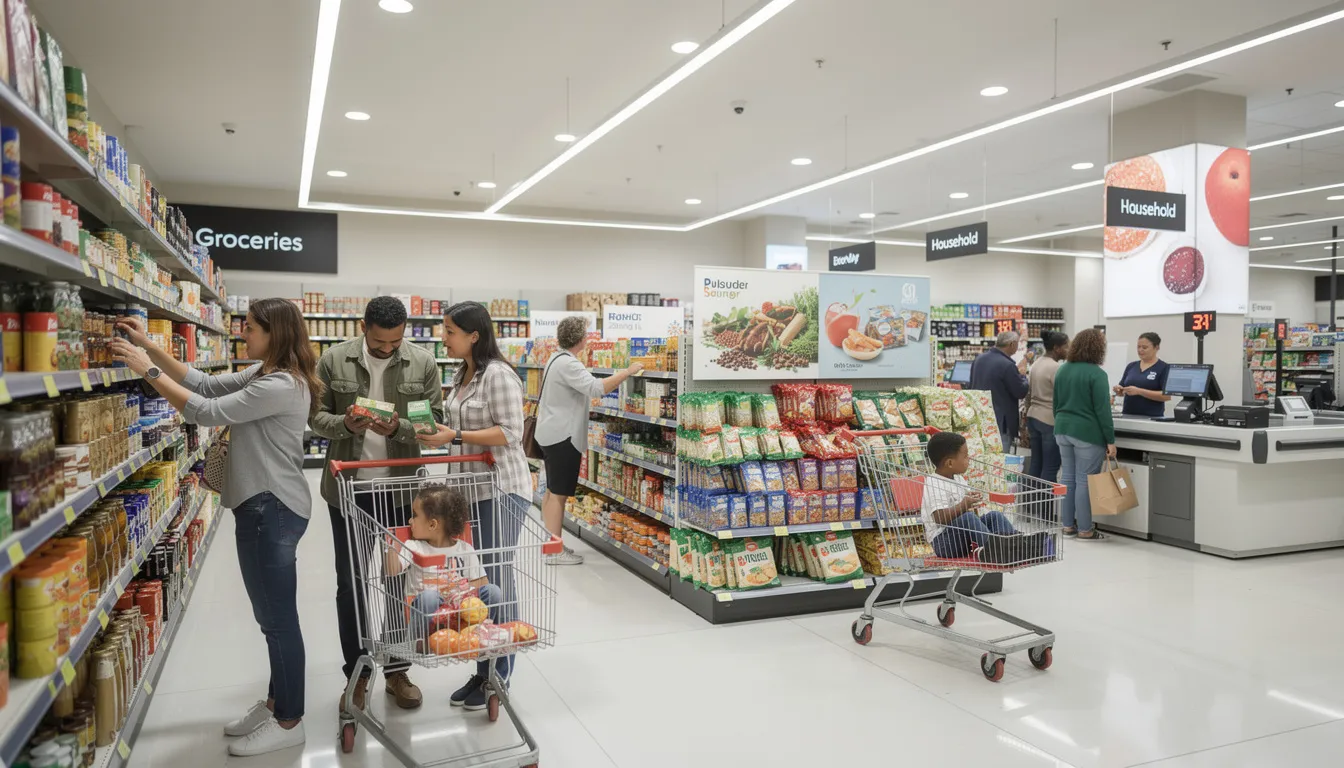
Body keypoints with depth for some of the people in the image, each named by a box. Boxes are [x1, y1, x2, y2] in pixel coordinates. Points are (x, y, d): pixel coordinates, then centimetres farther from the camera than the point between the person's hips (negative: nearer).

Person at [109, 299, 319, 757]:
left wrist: (149, 370, -16)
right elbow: (205, 384, 15)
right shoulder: (261, 374, 12)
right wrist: (150, 347, 8)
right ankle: (275, 703, 33)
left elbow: (207, 411, -22)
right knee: (271, 616, 19)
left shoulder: (281, 386, -21)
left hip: (271, 510, -11)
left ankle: (288, 723, 13)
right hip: (263, 507, 11)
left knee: (279, 618, 0)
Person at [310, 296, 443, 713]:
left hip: (401, 489, 0)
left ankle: (397, 671, 26)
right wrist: (345, 425, -21)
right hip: (348, 489, 0)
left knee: (401, 580, 10)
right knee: (350, 584, 9)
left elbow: (434, 421, -2)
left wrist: (398, 428, -22)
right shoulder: (333, 360, -3)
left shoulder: (423, 364, -3)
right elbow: (315, 416, 0)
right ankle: (356, 673, 25)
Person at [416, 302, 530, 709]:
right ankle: (482, 671, 24)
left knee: (496, 579, -1)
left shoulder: (498, 375, -14)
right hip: (470, 489, 9)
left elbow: (510, 433, -19)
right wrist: (439, 432, 4)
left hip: (501, 490, -9)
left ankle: (499, 677, 13)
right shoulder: (462, 375, 14)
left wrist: (454, 437, -21)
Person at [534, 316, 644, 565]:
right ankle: (554, 552, -2)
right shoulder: (568, 364, -20)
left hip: (553, 434, 11)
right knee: (559, 493, -6)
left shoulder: (559, 359, 16)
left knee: (552, 492, 14)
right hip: (562, 436, -11)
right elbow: (596, 387, -33)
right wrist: (628, 372, -25)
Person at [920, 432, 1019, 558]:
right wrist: (963, 506, -39)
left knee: (995, 516, 0)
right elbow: (940, 517, -30)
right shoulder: (935, 486, -20)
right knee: (967, 517, -33)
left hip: (964, 536, 10)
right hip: (943, 541, -10)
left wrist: (973, 499, 4)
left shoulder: (958, 479, 12)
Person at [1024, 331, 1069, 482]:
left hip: (1033, 417, 9)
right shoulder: (1055, 367, -14)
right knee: (1050, 467, -4)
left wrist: (1027, 423, 21)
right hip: (1050, 420, -9)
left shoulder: (1036, 364, 12)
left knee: (1035, 463, 12)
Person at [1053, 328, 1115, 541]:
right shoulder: (1096, 374, -13)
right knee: (1085, 481, -2)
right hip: (1087, 433, -7)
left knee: (1067, 478, 11)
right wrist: (1110, 440, -11)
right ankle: (1085, 530, 5)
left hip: (1063, 430, 7)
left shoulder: (1062, 370, 9)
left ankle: (1068, 525, 17)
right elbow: (1102, 410, -15)